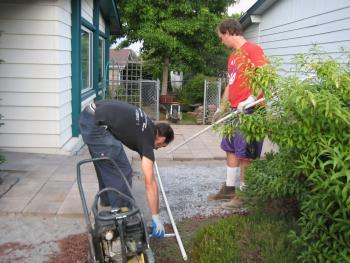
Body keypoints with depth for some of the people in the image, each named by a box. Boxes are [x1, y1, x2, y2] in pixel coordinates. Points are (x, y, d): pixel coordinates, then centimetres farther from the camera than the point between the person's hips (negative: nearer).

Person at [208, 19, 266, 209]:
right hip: (234, 110, 9)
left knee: (245, 154, -3)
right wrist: (222, 108, 25)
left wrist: (252, 98, -27)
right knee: (231, 150, 13)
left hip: (249, 110, -9)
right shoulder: (233, 57, 19)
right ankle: (229, 189, 24)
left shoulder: (252, 49, -8)